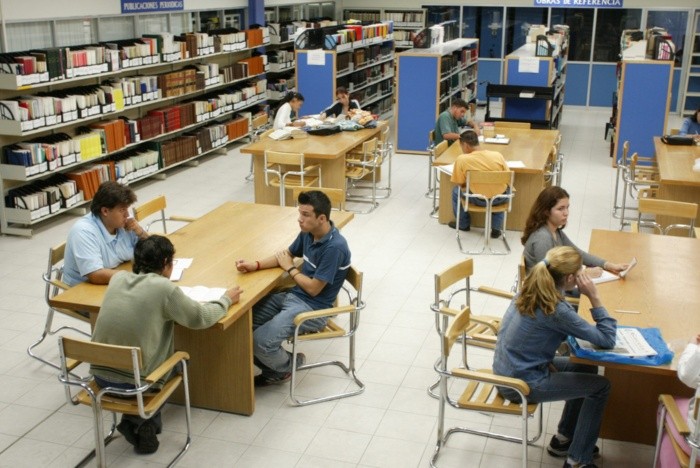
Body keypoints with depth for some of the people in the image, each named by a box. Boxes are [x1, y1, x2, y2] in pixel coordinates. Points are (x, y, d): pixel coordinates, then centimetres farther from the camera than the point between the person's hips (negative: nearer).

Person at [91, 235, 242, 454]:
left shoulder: (118, 278, 1)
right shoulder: (165, 288, -15)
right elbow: (201, 318, -3)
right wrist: (226, 299, 14)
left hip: (100, 374, 5)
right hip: (134, 382, -5)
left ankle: (136, 421, 23)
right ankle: (139, 422, 15)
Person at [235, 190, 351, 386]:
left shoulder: (334, 247, -25)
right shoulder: (308, 233, 1)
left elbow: (313, 288, -21)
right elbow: (288, 254, 18)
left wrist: (290, 268, -5)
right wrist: (255, 265, 1)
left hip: (313, 308, -9)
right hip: (293, 296, 9)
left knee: (261, 341, -22)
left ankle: (286, 367, 12)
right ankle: (273, 368, 18)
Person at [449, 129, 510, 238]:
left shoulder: (462, 159, -13)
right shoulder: (497, 155, -7)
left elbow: (460, 184, -3)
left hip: (479, 200, -2)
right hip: (501, 199, 2)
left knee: (456, 191, 25)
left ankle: (463, 224, 41)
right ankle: (496, 228, 28)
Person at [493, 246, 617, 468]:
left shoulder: (529, 291, -2)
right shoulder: (556, 310, -26)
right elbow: (607, 339, -21)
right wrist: (594, 297, -19)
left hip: (508, 369, 8)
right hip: (522, 385, -8)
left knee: (586, 368, 20)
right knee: (600, 386, 1)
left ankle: (564, 439, 32)